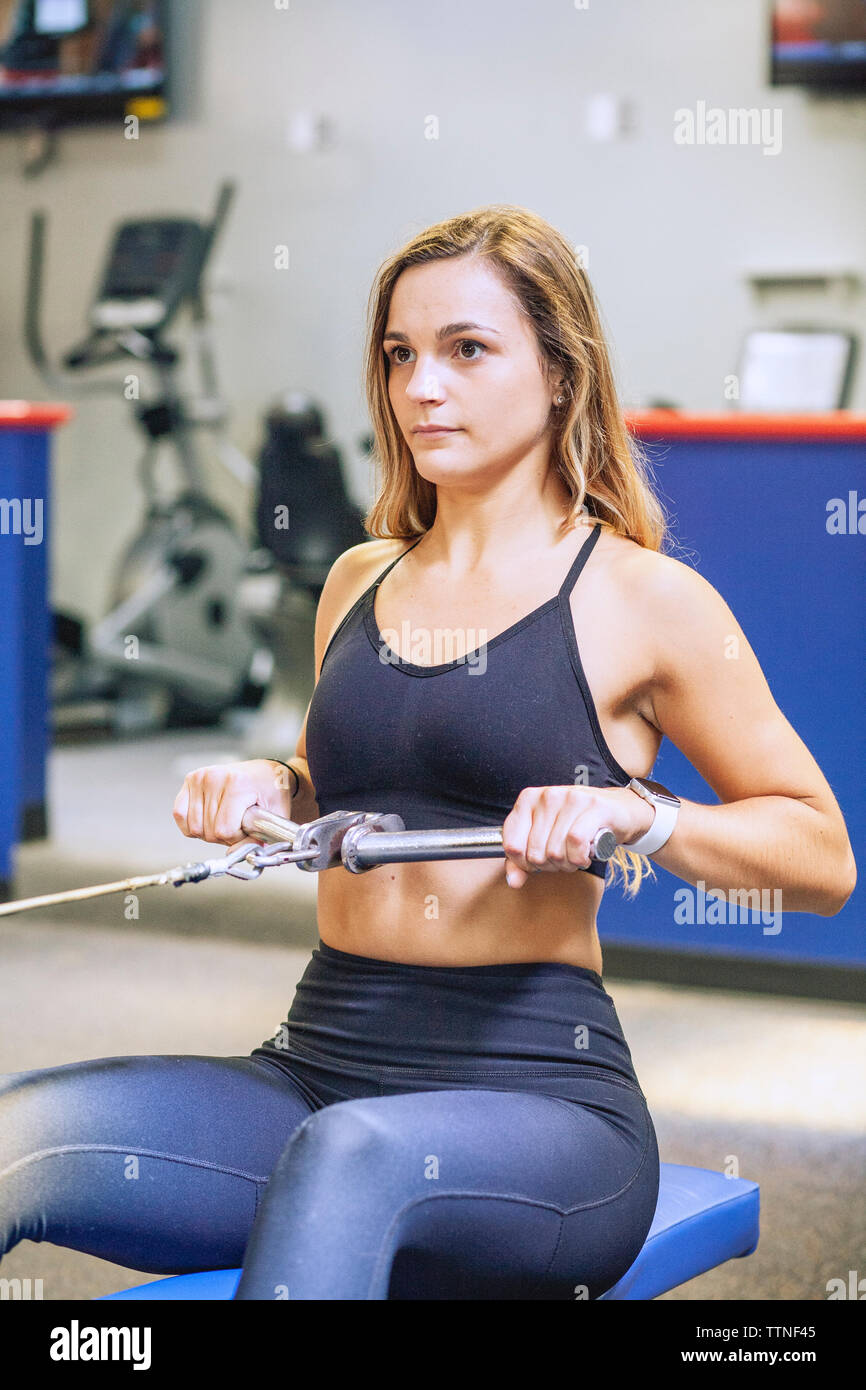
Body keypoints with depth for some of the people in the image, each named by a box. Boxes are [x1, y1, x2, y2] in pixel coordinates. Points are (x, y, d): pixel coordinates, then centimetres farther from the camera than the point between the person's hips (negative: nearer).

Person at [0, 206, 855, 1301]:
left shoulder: (645, 600, 0)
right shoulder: (360, 582, 16)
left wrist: (633, 813, -13)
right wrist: (265, 788, 8)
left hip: (537, 1093, -5)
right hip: (316, 1071, 5)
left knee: (353, 1157, -40)